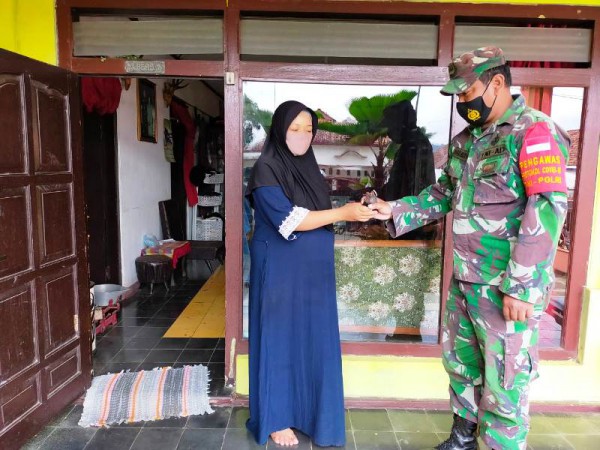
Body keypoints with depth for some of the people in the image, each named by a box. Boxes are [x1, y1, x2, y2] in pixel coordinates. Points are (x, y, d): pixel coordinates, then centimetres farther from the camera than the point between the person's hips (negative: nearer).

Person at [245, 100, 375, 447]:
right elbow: (289, 220, -22)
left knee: (314, 340, 13)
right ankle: (276, 419, 23)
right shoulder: (266, 169, -13)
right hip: (281, 270, -7)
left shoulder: (308, 166, 10)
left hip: (313, 270, 7)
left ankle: (308, 411, 31)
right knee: (280, 339, 5)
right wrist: (344, 213, -23)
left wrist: (356, 209, 2)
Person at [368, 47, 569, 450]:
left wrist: (521, 287, -23)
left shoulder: (534, 132, -13)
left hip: (508, 288, -8)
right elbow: (445, 194, 17)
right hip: (464, 281, 8)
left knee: (503, 385, 4)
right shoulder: (467, 139, 12)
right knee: (460, 362, 21)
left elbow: (548, 210, -20)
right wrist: (395, 211, 4)